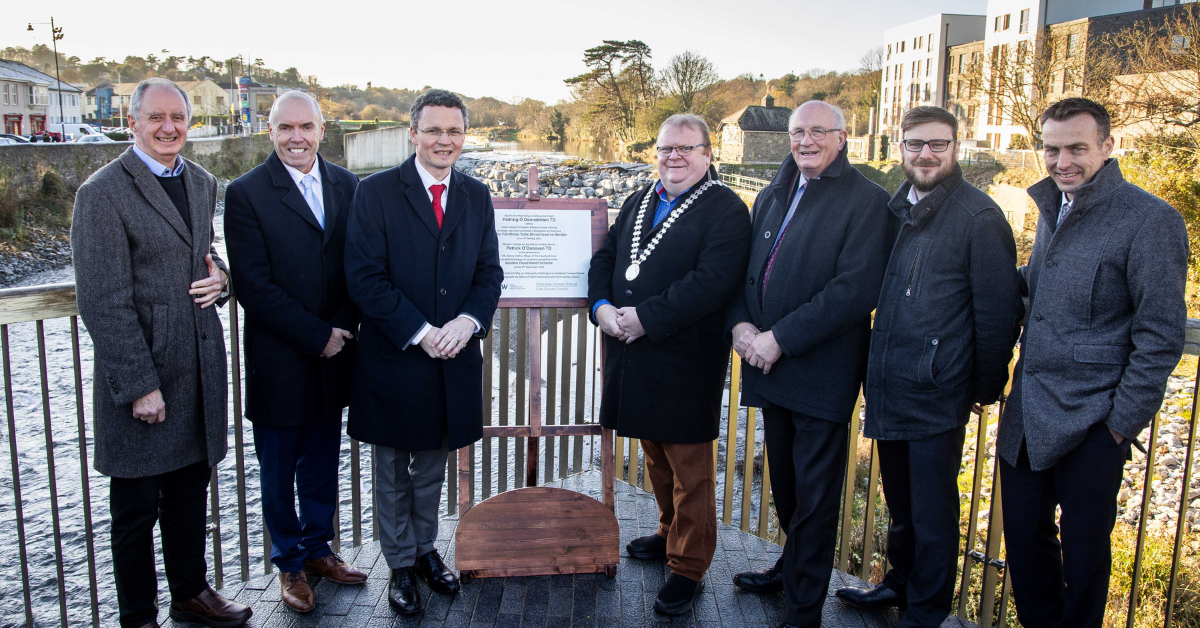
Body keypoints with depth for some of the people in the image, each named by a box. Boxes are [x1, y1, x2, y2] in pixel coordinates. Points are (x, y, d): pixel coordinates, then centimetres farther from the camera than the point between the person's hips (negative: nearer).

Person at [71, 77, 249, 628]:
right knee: (136, 508, 9)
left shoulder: (203, 184, 10)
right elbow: (103, 303, -15)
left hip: (199, 370, 6)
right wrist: (139, 386, -17)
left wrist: (219, 277, -2)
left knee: (190, 490, 20)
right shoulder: (103, 192, -12)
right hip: (142, 373, -6)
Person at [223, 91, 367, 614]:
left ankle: (318, 547, 38)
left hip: (332, 356, 4)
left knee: (322, 464, 18)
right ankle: (290, 562, 32)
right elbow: (253, 286, -14)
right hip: (278, 363, -3)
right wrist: (318, 336, -15)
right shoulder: (246, 193, -9)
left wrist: (342, 330, -10)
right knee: (278, 472, 13)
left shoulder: (347, 186, 3)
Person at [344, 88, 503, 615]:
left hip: (454, 357, 4)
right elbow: (365, 277, -13)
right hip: (394, 357, -3)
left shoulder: (477, 197, 6)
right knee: (393, 472, 13)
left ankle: (425, 550, 38)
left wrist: (468, 321, -14)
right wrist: (420, 332, -18)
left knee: (432, 467, 20)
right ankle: (401, 565, 30)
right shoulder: (376, 192, -7)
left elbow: (489, 273, 5)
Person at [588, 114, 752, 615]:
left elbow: (713, 280, -22)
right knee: (656, 457, 21)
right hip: (633, 355, 7)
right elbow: (606, 256, 14)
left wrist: (645, 318, -23)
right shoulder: (639, 202, 14)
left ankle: (688, 568, 18)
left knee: (690, 469, 4)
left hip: (685, 361, -7)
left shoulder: (726, 210, -10)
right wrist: (601, 305, -6)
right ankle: (671, 534, 42)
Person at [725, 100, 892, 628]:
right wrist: (739, 324, -6)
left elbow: (855, 289, -19)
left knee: (814, 495, 5)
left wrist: (780, 339, -20)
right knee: (785, 482, 21)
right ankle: (793, 566, 43)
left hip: (821, 373, -6)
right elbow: (745, 267, 14)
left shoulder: (866, 201, -9)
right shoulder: (772, 197, 13)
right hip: (770, 367, 6)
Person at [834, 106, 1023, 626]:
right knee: (900, 501, 22)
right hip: (889, 388, 6)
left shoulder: (979, 217, -11)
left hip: (937, 394, -6)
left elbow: (997, 311, -8)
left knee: (932, 511, 6)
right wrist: (875, 369, 14)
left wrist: (986, 387, -4)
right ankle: (900, 583, 41)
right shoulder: (896, 210, 9)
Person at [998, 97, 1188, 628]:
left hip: (1090, 424, -6)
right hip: (1026, 416, 7)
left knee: (1083, 552, 10)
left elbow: (1160, 336, -12)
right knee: (1024, 539, 17)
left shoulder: (1150, 220, -12)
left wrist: (1123, 425, -13)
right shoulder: (1052, 209, 10)